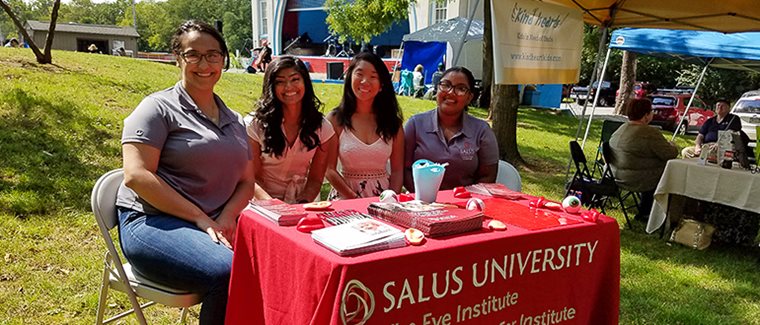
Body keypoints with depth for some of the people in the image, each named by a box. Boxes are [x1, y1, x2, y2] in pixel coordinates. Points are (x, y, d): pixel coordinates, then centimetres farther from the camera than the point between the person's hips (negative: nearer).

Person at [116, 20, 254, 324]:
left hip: (215, 224, 5)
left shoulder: (234, 121, 19)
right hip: (152, 221, -5)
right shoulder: (159, 108, 0)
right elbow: (136, 175, -11)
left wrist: (225, 219, -6)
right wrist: (202, 219, -14)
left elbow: (246, 182, 17)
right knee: (230, 273, -32)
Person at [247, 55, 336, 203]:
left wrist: (303, 205, -14)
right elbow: (252, 177, -5)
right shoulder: (255, 124, -6)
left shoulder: (322, 127, 0)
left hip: (300, 205, 2)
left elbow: (315, 179, 4)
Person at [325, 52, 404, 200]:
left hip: (384, 195, 2)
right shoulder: (335, 119, 0)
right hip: (345, 197, -2)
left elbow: (397, 170, 6)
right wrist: (355, 199, -12)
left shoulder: (392, 121, 5)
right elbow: (329, 169, -3)